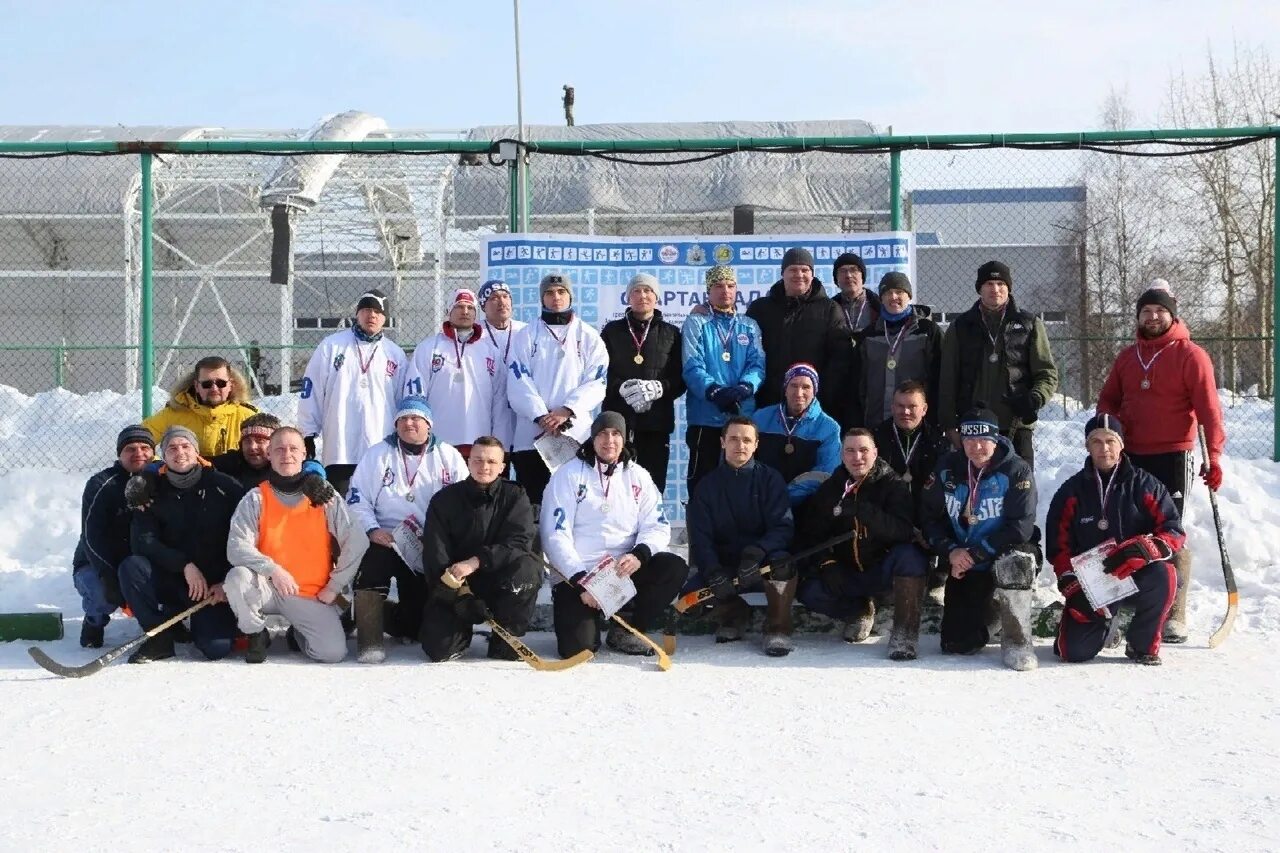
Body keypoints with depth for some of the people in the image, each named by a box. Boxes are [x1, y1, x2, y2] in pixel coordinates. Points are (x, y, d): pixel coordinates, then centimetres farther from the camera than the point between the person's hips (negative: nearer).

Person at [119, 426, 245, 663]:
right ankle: (161, 637, -11)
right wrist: (184, 564, -18)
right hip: (170, 580, 3)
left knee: (217, 648, -24)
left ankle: (205, 622, 14)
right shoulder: (153, 491, 5)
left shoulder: (224, 487, -2)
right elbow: (142, 542, -6)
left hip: (215, 586, -2)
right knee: (131, 566, -26)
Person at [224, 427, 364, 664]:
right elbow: (237, 547, -11)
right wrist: (273, 569, -26)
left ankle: (299, 633, 18)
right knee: (237, 578, -32)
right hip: (267, 588, 0)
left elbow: (356, 542, -2)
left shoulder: (324, 495, 0)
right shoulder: (255, 499, -1)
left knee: (333, 652, -19)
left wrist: (334, 587, -5)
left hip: (312, 595, 0)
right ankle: (257, 634, -2)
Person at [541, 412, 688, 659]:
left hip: (624, 572, 4)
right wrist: (580, 580, -19)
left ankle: (625, 630, -4)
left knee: (675, 568, -21)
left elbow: (657, 527, 1)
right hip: (576, 576, -4)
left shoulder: (638, 476, 7)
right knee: (577, 648, -23)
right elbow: (555, 535, -10)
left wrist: (639, 555, -21)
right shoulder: (569, 474, -4)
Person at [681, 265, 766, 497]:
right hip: (706, 417, -3)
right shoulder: (696, 323, 6)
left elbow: (758, 364, 2)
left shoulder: (750, 327, 16)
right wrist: (714, 391, -24)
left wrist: (745, 387, -19)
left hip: (743, 416, 3)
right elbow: (693, 367, -6)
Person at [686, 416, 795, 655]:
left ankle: (778, 628, -18)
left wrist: (757, 551, -32)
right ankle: (733, 614, 9)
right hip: (723, 566, 2)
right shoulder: (708, 485, 5)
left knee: (781, 561, -35)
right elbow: (699, 537, -4)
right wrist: (713, 572, -24)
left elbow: (784, 527, -11)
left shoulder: (769, 478, 1)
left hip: (764, 565, -2)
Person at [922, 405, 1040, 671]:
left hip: (1006, 554, -3)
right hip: (962, 561, 3)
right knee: (956, 645, -3)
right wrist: (950, 552, -17)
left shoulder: (1016, 471, -15)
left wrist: (975, 553, -22)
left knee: (1011, 564, -40)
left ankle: (1017, 641, -19)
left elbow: (1021, 527, -21)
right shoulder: (947, 468, -2)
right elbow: (931, 517, 0)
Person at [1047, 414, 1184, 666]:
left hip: (1137, 576, -1)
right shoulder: (1072, 491, 3)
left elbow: (1174, 531, -7)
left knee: (1163, 575, -36)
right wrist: (1072, 586, -12)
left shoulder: (1143, 484, -1)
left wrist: (1144, 549, -27)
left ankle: (1143, 645, -9)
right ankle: (1103, 620, 22)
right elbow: (1058, 547, 3)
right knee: (1075, 651, -17)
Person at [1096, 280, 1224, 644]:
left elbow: (1208, 408, -10)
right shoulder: (1128, 356, 13)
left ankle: (1174, 616, -2)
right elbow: (1108, 400, 19)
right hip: (1131, 457, 6)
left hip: (1173, 458, -6)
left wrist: (1214, 455, -19)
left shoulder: (1190, 355, -5)